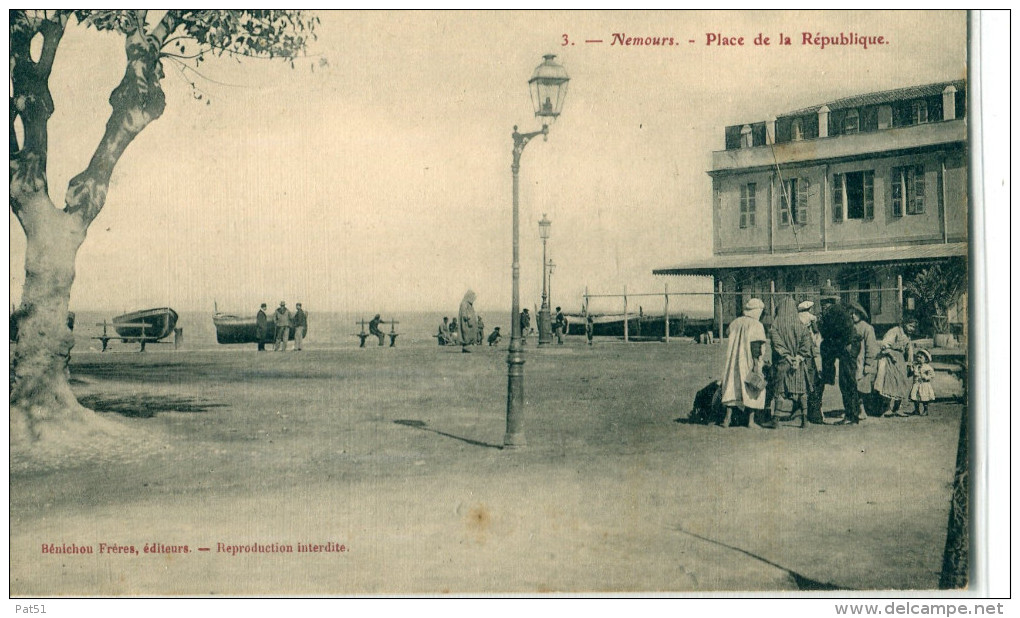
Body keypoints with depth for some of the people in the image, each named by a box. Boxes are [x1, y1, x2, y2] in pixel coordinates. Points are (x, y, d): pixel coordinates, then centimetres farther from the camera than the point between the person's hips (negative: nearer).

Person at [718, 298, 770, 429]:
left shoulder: (735, 323, 7)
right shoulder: (756, 325, -10)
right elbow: (756, 346, -16)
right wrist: (756, 365, -17)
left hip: (733, 362, 5)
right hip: (748, 363, -5)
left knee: (732, 388, 9)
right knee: (752, 389, 5)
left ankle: (728, 418, 5)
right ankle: (750, 420, 5)